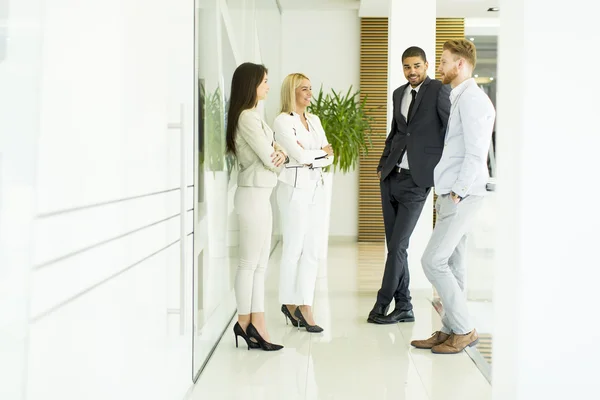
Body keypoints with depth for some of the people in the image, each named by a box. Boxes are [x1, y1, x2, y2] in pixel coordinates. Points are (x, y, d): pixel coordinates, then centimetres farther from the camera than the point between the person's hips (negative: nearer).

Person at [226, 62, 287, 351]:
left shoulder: (250, 116, 16)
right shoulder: (248, 117, -14)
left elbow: (270, 154, 14)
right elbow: (269, 160, -15)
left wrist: (279, 153, -9)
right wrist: (277, 156, 7)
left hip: (260, 195, 10)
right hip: (253, 194, -10)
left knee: (260, 264, 9)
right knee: (249, 263, -1)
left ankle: (256, 324, 12)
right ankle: (246, 321, 7)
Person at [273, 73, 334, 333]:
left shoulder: (314, 120, 16)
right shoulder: (282, 121, -5)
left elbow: (329, 157, 9)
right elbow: (299, 156, -14)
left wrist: (311, 157, -9)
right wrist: (321, 151, 1)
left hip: (316, 187, 6)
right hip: (295, 187, -6)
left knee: (311, 250, 4)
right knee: (293, 249, 0)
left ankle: (304, 305, 8)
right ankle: (290, 302, 13)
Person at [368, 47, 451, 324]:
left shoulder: (439, 91, -5)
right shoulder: (399, 93, 15)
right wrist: (382, 164, 15)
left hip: (417, 179, -6)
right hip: (391, 177, 7)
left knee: (397, 246, -6)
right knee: (395, 246, 8)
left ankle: (382, 305, 6)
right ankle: (403, 308, 17)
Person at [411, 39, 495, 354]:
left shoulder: (472, 99, -13)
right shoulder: (458, 98, 18)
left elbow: (476, 153, -20)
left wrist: (458, 192, -18)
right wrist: (450, 192, 13)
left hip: (461, 195, -10)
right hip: (452, 193, 10)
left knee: (434, 261, -10)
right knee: (452, 262, 12)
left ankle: (464, 330, 0)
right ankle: (451, 330, 19)